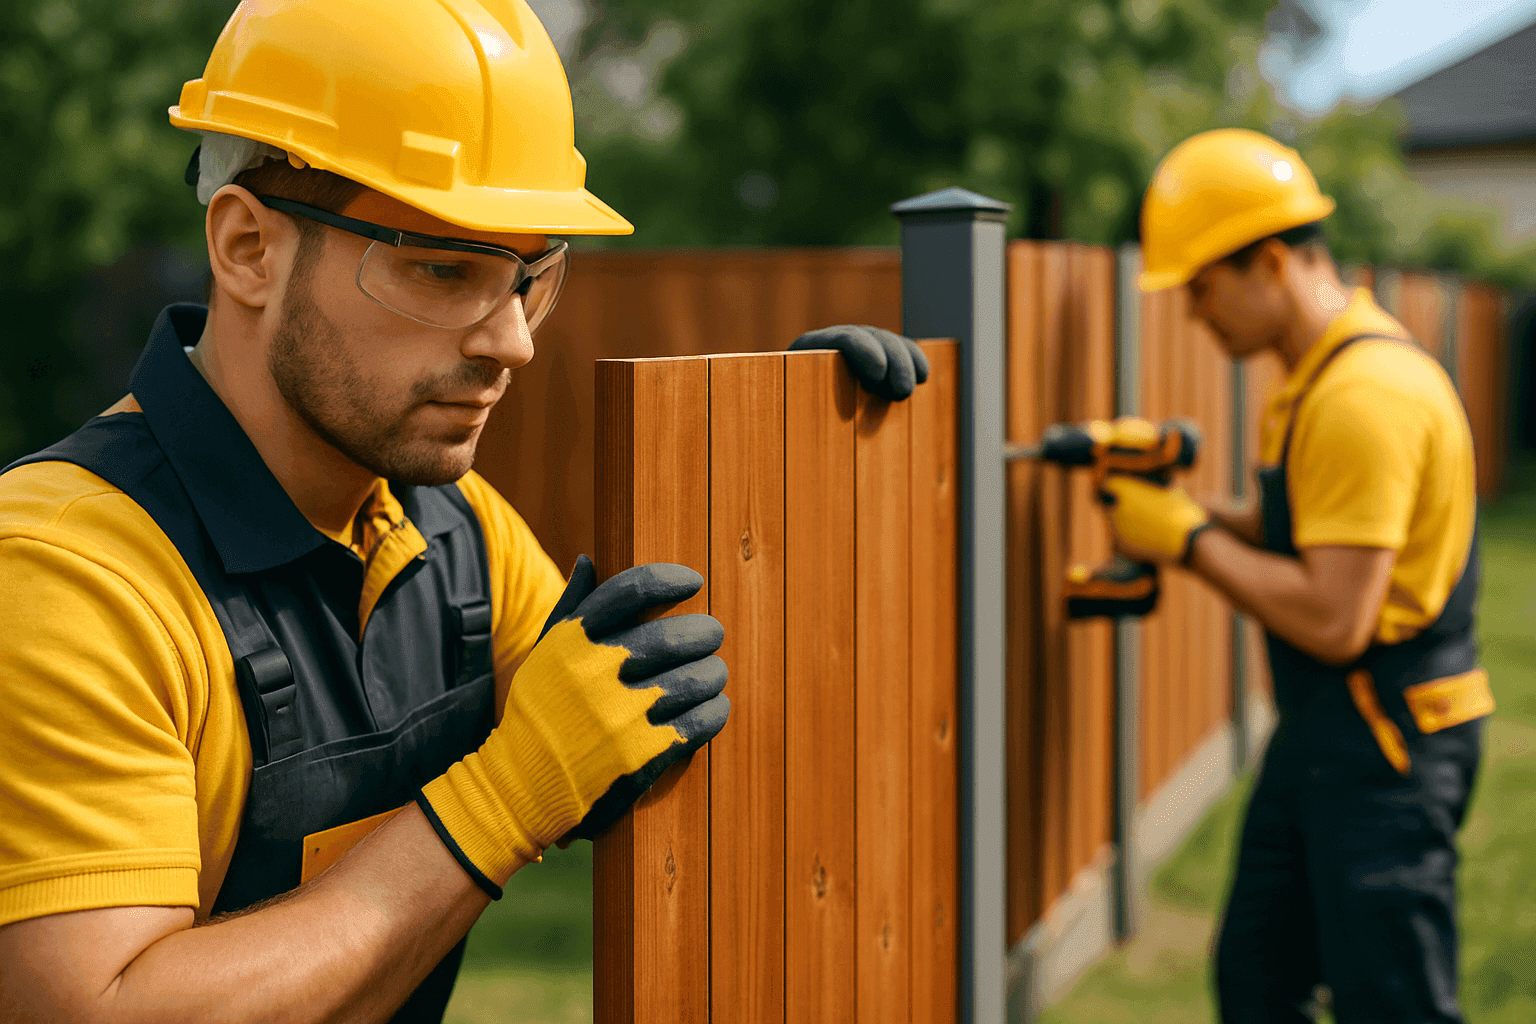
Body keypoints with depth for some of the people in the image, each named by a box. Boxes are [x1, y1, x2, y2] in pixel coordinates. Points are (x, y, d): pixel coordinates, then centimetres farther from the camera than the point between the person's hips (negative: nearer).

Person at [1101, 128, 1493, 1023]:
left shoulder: (1365, 397, -23)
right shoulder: (1323, 373, 11)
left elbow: (1331, 622, -26)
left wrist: (1190, 539, -16)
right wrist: (1196, 515, 4)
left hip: (1386, 743, -10)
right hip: (1327, 726, 10)